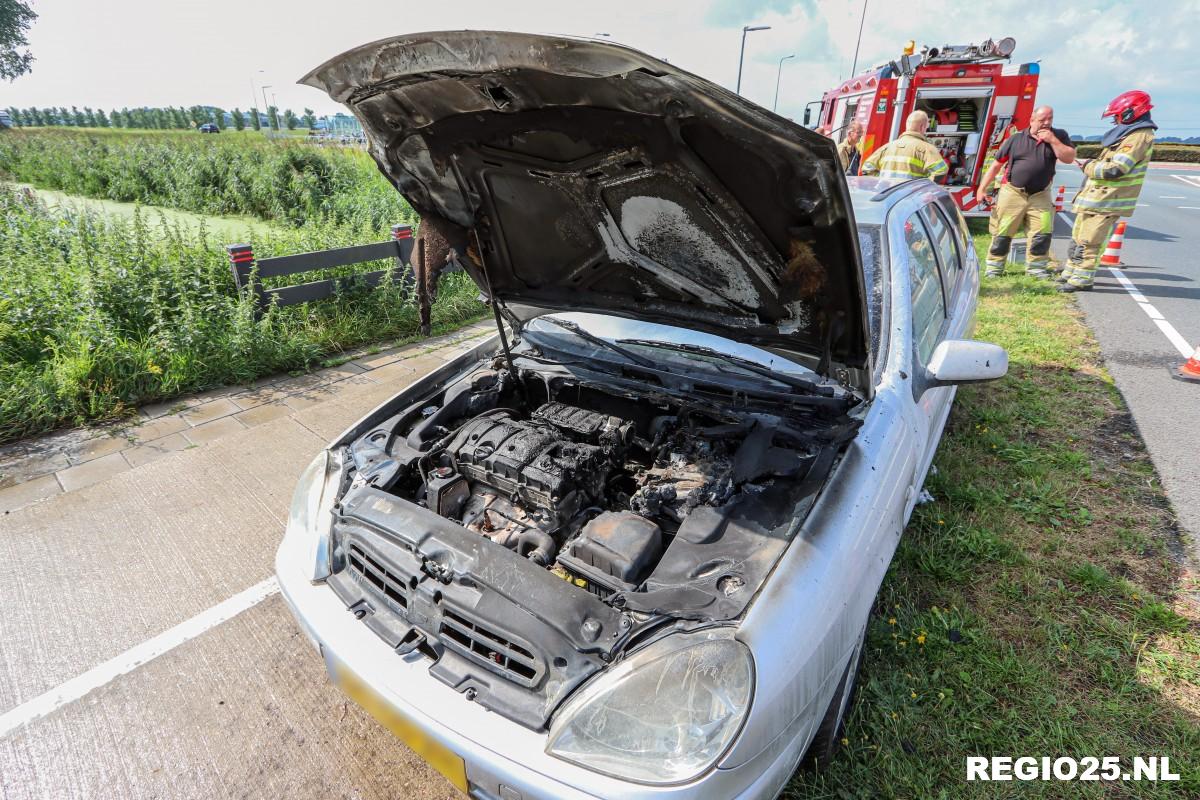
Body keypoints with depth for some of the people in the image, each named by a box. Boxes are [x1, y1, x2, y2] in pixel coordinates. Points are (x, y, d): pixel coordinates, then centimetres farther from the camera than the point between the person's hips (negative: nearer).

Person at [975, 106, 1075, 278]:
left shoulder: (1059, 136, 6)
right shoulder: (1015, 139, 1)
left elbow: (1069, 158, -3)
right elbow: (996, 165, 4)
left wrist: (1052, 140, -10)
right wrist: (982, 189, -4)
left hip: (1040, 196, 2)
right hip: (1013, 193, -2)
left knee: (1043, 232, -2)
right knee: (1002, 233, 1)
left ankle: (1035, 267, 10)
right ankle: (994, 267, 10)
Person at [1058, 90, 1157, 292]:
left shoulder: (1139, 137, -14)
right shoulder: (1127, 133, 17)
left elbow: (1115, 169, -21)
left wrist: (1088, 167, -9)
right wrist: (1093, 164, 6)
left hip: (1107, 200, -10)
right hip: (1095, 196, 10)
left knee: (1089, 241, -9)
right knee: (1078, 236, 16)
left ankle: (1082, 279, -6)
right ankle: (1071, 272, 25)